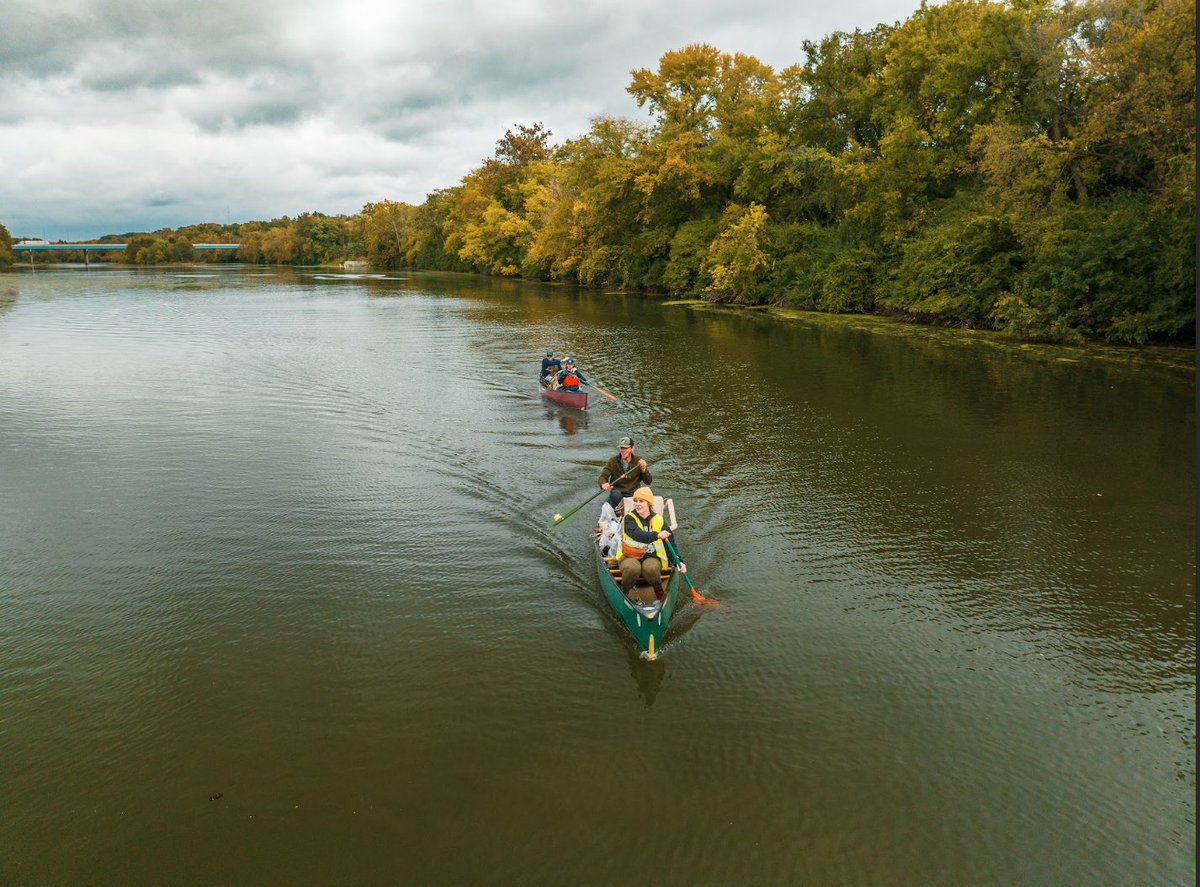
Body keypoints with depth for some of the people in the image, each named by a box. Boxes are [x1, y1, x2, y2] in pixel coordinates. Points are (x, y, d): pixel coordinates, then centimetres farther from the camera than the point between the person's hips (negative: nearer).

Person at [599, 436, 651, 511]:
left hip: (633, 495, 1)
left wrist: (644, 470, -21)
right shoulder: (613, 462, 1)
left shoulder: (638, 462, 3)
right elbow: (603, 476, -8)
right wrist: (604, 484, -34)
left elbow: (648, 481, 1)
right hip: (617, 496, -1)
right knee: (615, 494, -34)